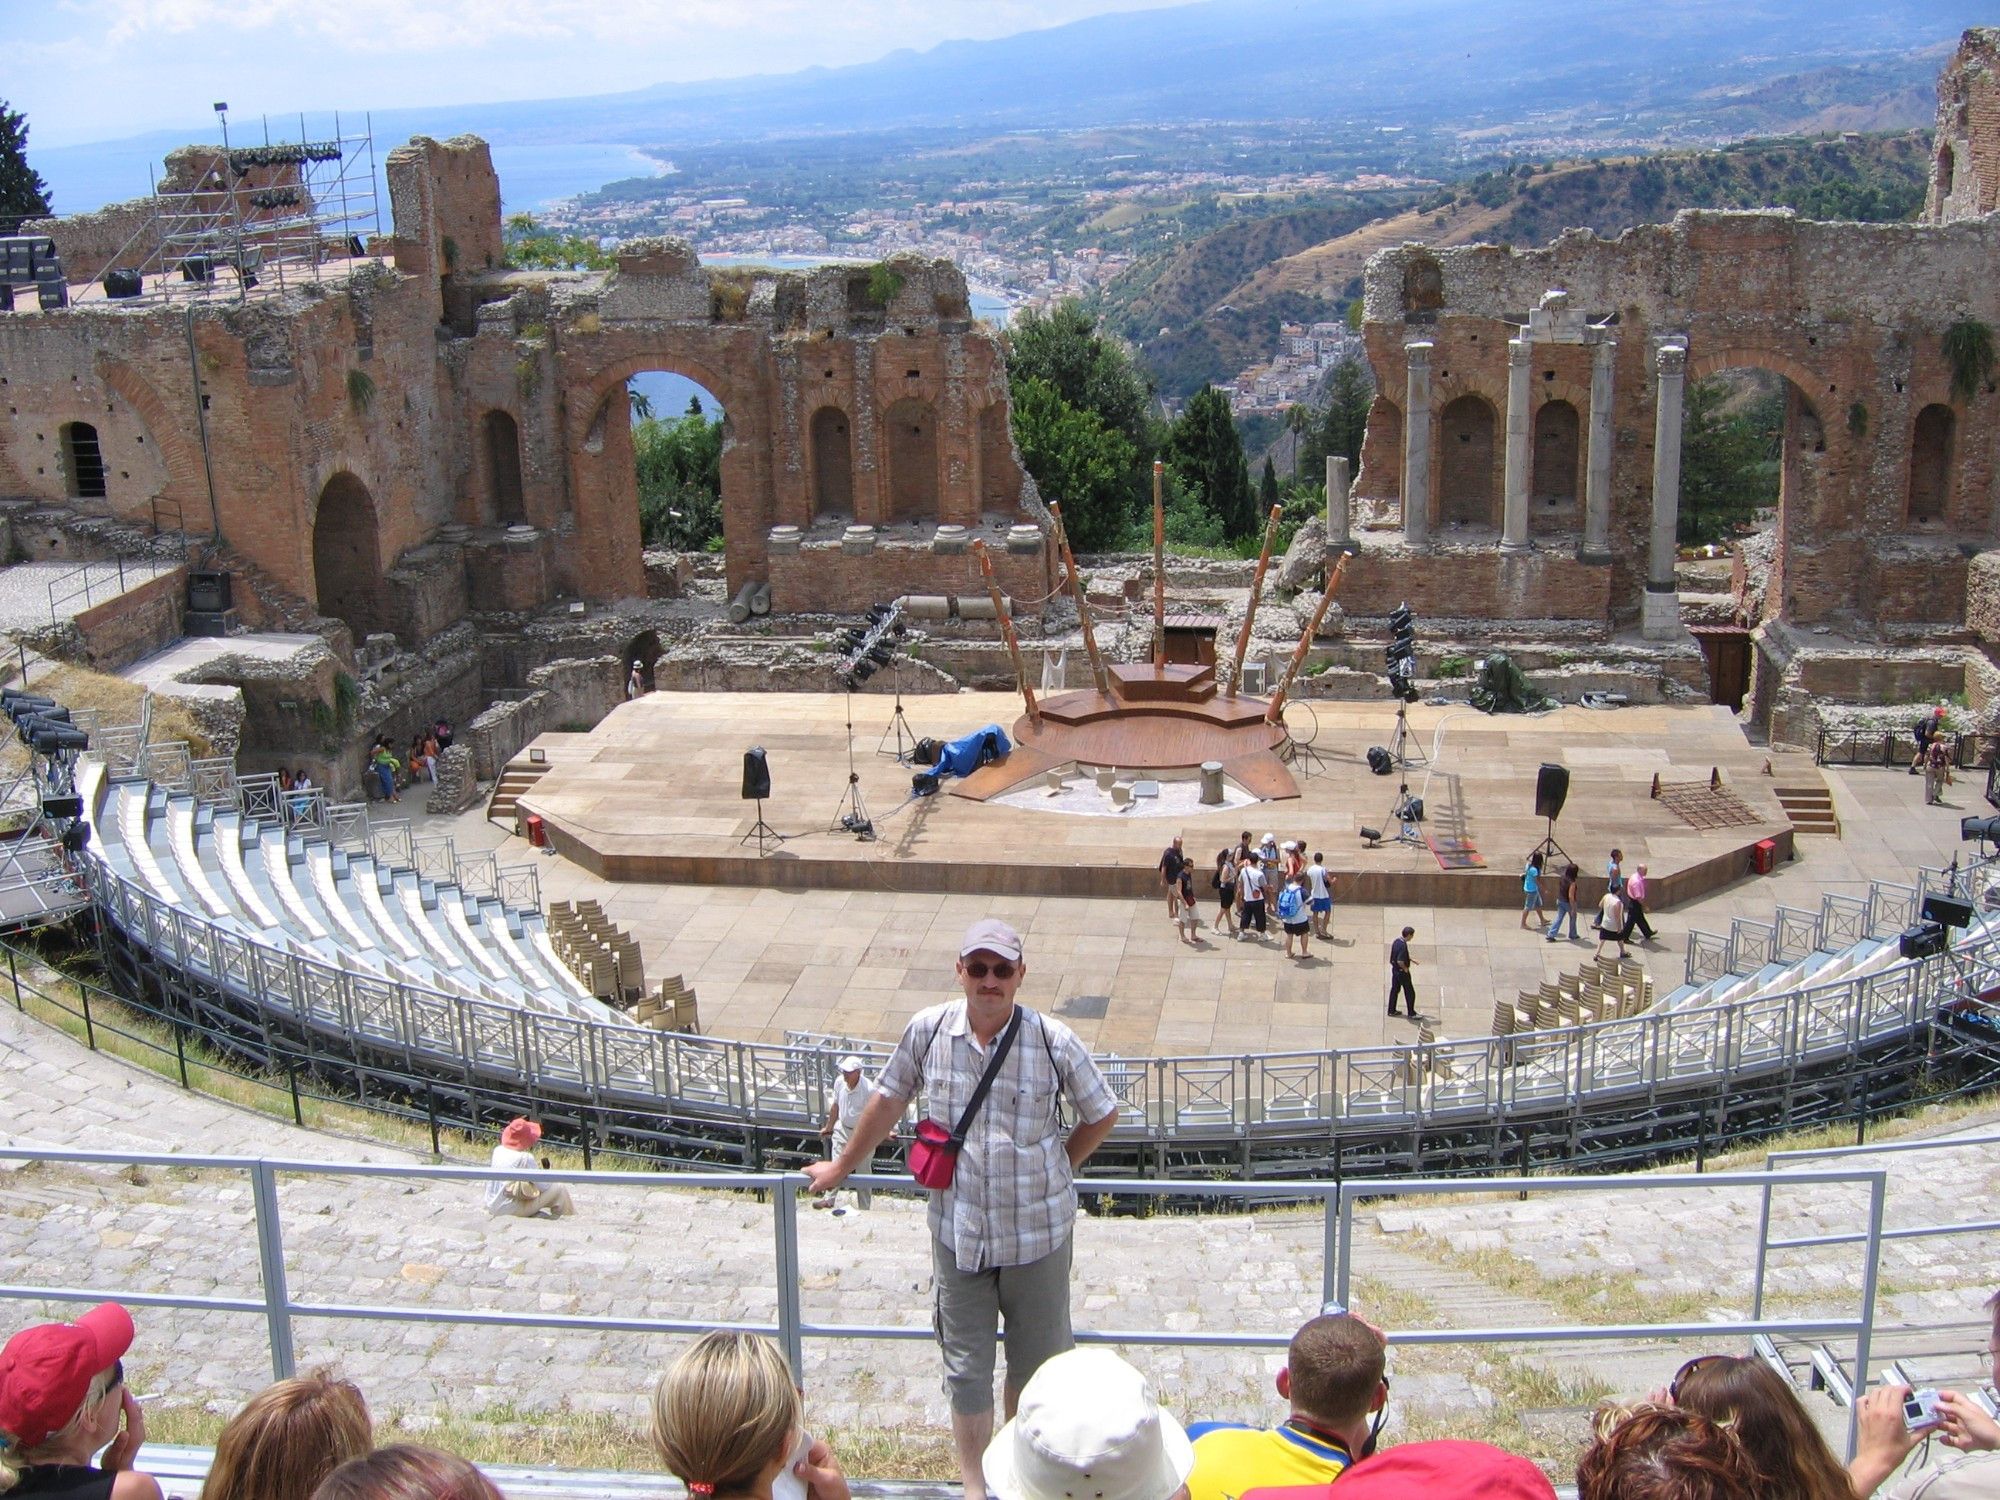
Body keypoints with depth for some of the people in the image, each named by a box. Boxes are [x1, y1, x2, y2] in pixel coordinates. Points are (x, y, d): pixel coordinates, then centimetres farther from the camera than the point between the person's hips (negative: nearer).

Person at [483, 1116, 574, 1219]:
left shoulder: (497, 1150, 3)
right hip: (511, 1209, -8)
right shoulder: (525, 1158, -18)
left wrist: (534, 1166, 15)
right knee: (559, 1188, 0)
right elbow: (543, 1186, -12)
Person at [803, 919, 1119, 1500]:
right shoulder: (928, 1030, -9)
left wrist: (1054, 1171, 4)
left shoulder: (1053, 1042, -14)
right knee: (965, 1366, 10)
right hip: (958, 1232, 1)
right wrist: (841, 1167, 18)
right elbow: (889, 1099, 8)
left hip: (1038, 1232, -1)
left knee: (1038, 1358, 14)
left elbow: (1102, 1115, 2)